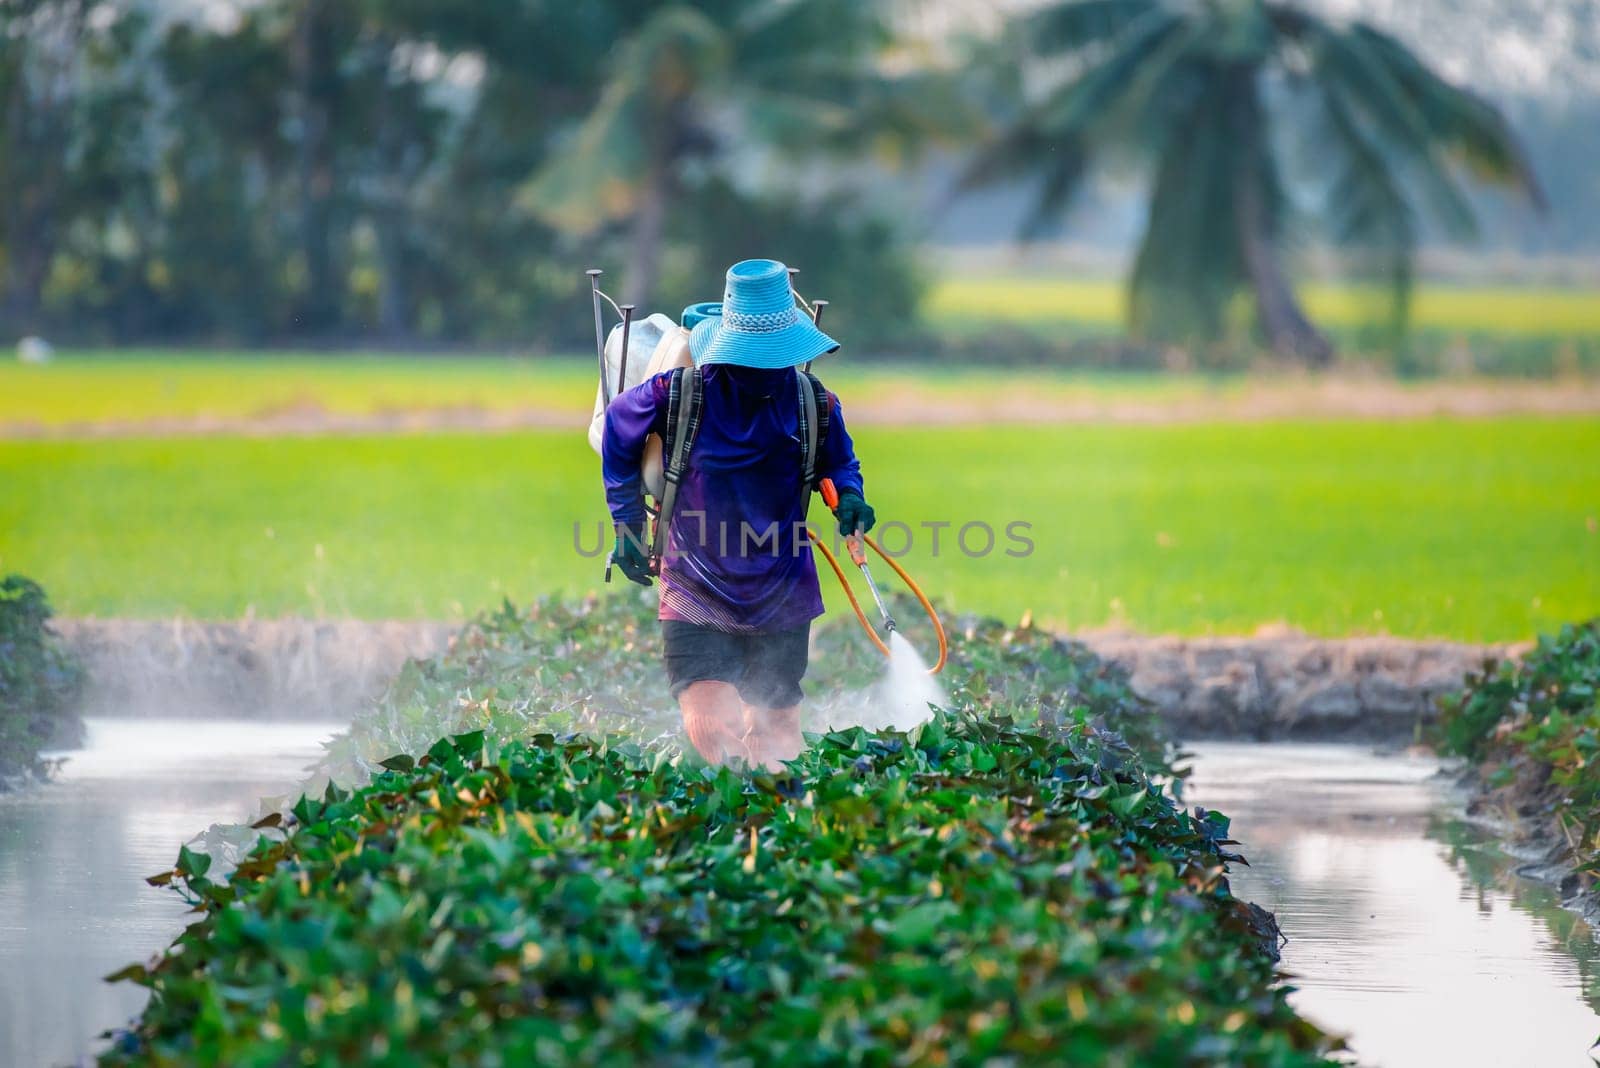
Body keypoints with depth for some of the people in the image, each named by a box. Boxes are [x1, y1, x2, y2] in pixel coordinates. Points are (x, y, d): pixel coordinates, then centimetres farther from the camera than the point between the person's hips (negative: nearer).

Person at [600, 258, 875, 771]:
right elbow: (619, 427, 9)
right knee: (711, 732, -17)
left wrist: (849, 497, -6)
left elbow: (838, 462, 17)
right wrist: (628, 522, 9)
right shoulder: (677, 394, -11)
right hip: (697, 594, -2)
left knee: (776, 735, 9)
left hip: (783, 599, 2)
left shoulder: (813, 403, -4)